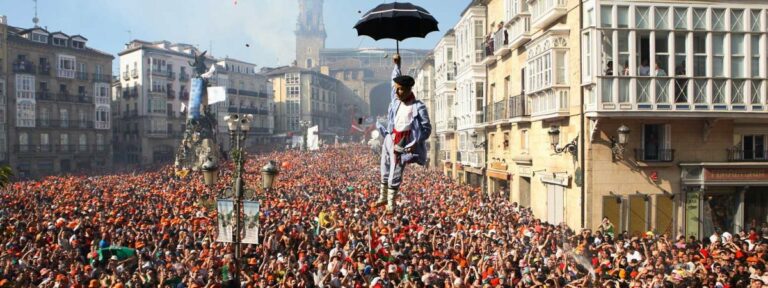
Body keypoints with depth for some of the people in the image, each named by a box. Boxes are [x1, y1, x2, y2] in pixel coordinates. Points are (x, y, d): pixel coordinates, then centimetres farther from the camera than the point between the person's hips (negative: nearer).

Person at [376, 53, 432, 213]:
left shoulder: (418, 107, -14)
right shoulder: (396, 99, 1)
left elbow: (427, 128, -10)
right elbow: (395, 80, 21)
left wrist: (416, 143, -19)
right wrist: (397, 64, 21)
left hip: (404, 143, -5)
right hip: (390, 139, 5)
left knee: (395, 175, 0)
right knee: (385, 170, 13)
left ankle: (391, 203, 11)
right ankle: (383, 197, 29)